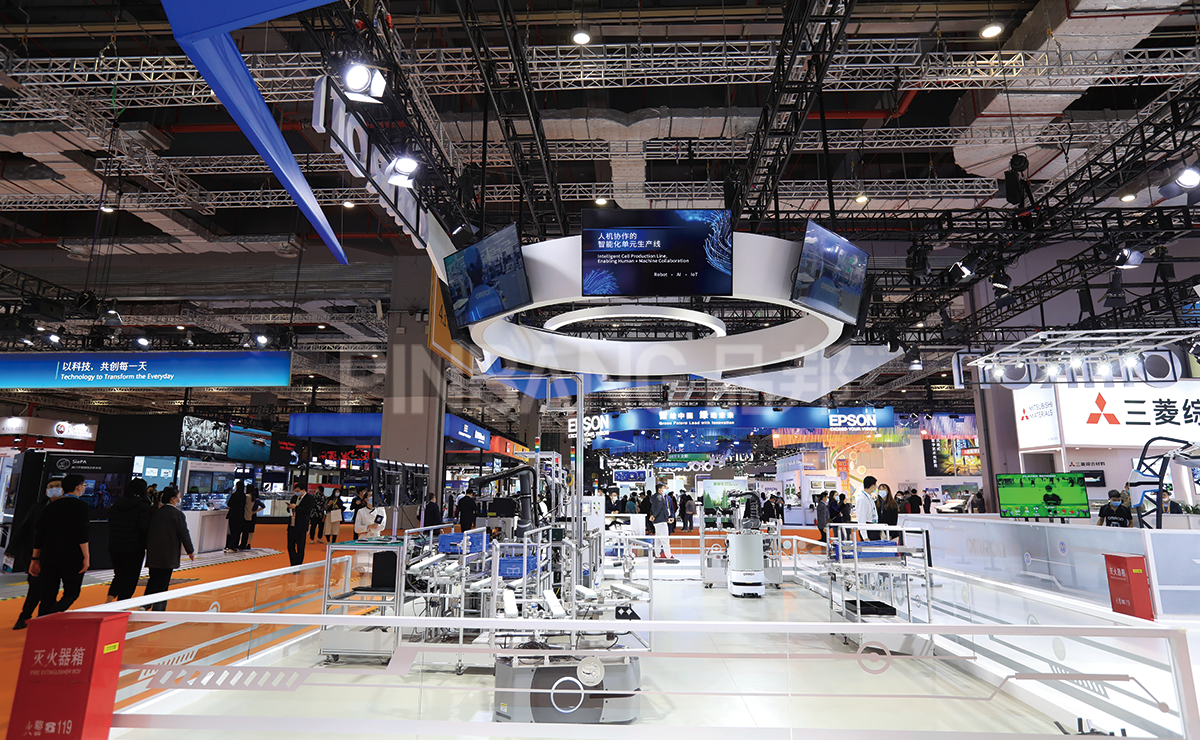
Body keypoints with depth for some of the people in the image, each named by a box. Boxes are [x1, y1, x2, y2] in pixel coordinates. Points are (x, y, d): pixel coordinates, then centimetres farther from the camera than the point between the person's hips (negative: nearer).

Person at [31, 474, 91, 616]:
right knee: (71, 593, 1)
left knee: (48, 595, 11)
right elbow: (81, 533, -14)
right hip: (71, 557, -6)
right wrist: (86, 556, -11)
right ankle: (51, 616, -22)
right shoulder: (80, 505, -7)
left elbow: (39, 534, 13)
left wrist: (35, 558, 20)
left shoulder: (50, 506, 12)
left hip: (48, 556, 6)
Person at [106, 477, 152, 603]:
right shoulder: (143, 505, -13)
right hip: (134, 549, -5)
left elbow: (111, 524, 9)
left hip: (114, 548, 5)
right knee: (129, 579, 5)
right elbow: (144, 527, -20)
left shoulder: (116, 504, 5)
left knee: (119, 576, 23)